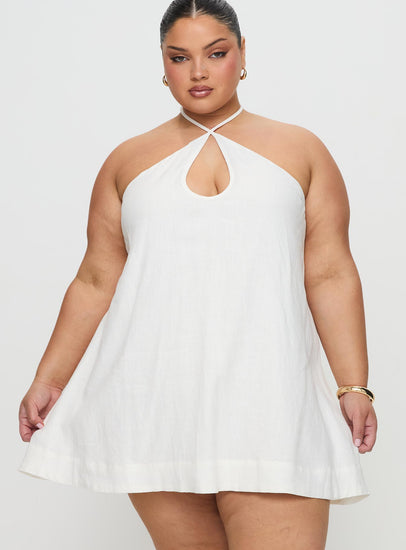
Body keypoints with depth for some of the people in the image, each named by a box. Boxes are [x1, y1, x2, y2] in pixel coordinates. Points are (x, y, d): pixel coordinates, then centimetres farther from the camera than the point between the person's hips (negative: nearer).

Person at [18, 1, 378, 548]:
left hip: (266, 397, -1)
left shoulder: (300, 150, 14)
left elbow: (331, 277, 8)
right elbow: (95, 284, 16)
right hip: (154, 398, 1)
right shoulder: (128, 161, 17)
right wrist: (48, 381, 8)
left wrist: (354, 385, 0)